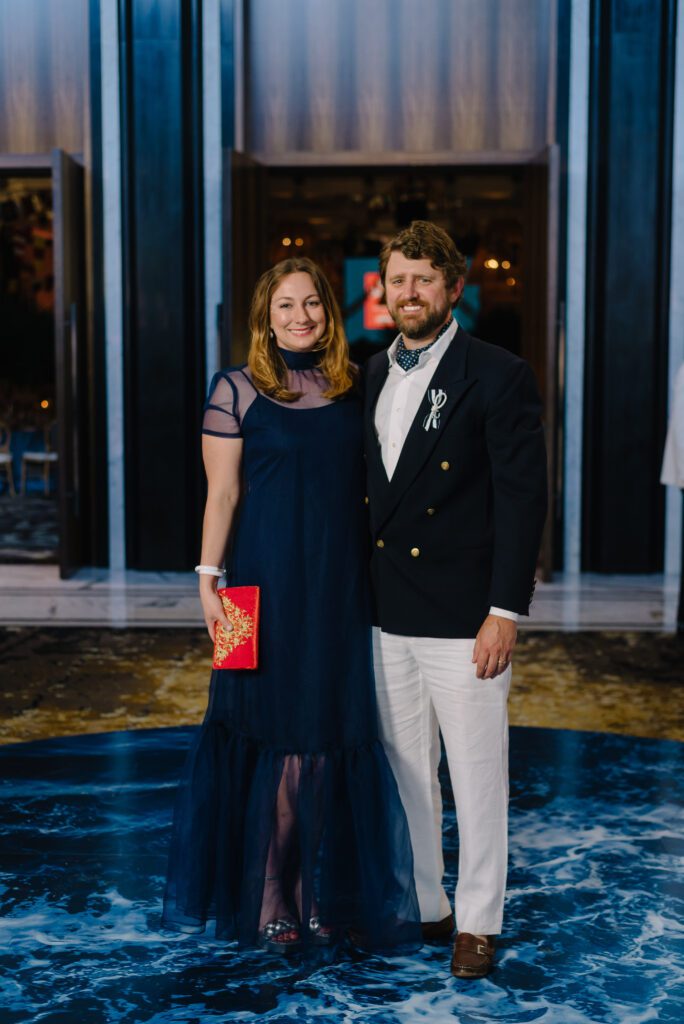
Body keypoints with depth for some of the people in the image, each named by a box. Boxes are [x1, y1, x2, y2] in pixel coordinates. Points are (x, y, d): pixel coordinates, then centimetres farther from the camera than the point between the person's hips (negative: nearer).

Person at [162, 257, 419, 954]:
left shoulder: (353, 387, 10)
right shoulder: (237, 389, -1)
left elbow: (367, 484, 13)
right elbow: (222, 491, -3)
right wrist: (208, 577, -9)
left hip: (343, 585, 4)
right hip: (271, 582, -4)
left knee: (332, 739, 8)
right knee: (278, 739, 1)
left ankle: (320, 894, 24)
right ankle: (267, 903, 17)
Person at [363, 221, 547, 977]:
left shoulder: (498, 376, -8)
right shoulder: (372, 375, 10)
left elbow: (523, 498, -11)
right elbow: (369, 489, 13)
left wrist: (504, 612, -15)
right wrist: (362, 594, 9)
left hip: (464, 616, -6)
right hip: (387, 615, 6)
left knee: (476, 776, 6)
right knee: (405, 772, 16)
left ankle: (477, 922, 23)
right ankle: (421, 905, 33)